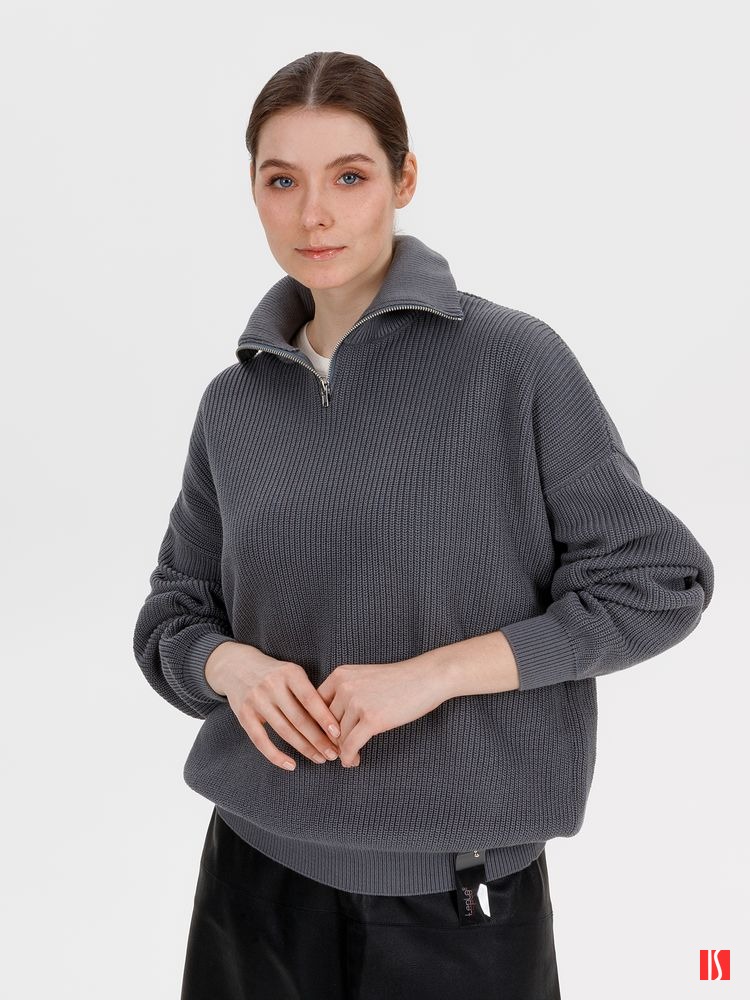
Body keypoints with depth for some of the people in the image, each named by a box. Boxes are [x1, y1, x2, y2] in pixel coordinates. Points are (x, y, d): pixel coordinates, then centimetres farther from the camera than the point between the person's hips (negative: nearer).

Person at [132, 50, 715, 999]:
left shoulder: (514, 360, -10)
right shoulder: (234, 402, 3)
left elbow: (658, 582, -8)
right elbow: (173, 612, 10)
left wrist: (435, 672, -16)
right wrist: (232, 663, -12)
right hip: (259, 861, 4)